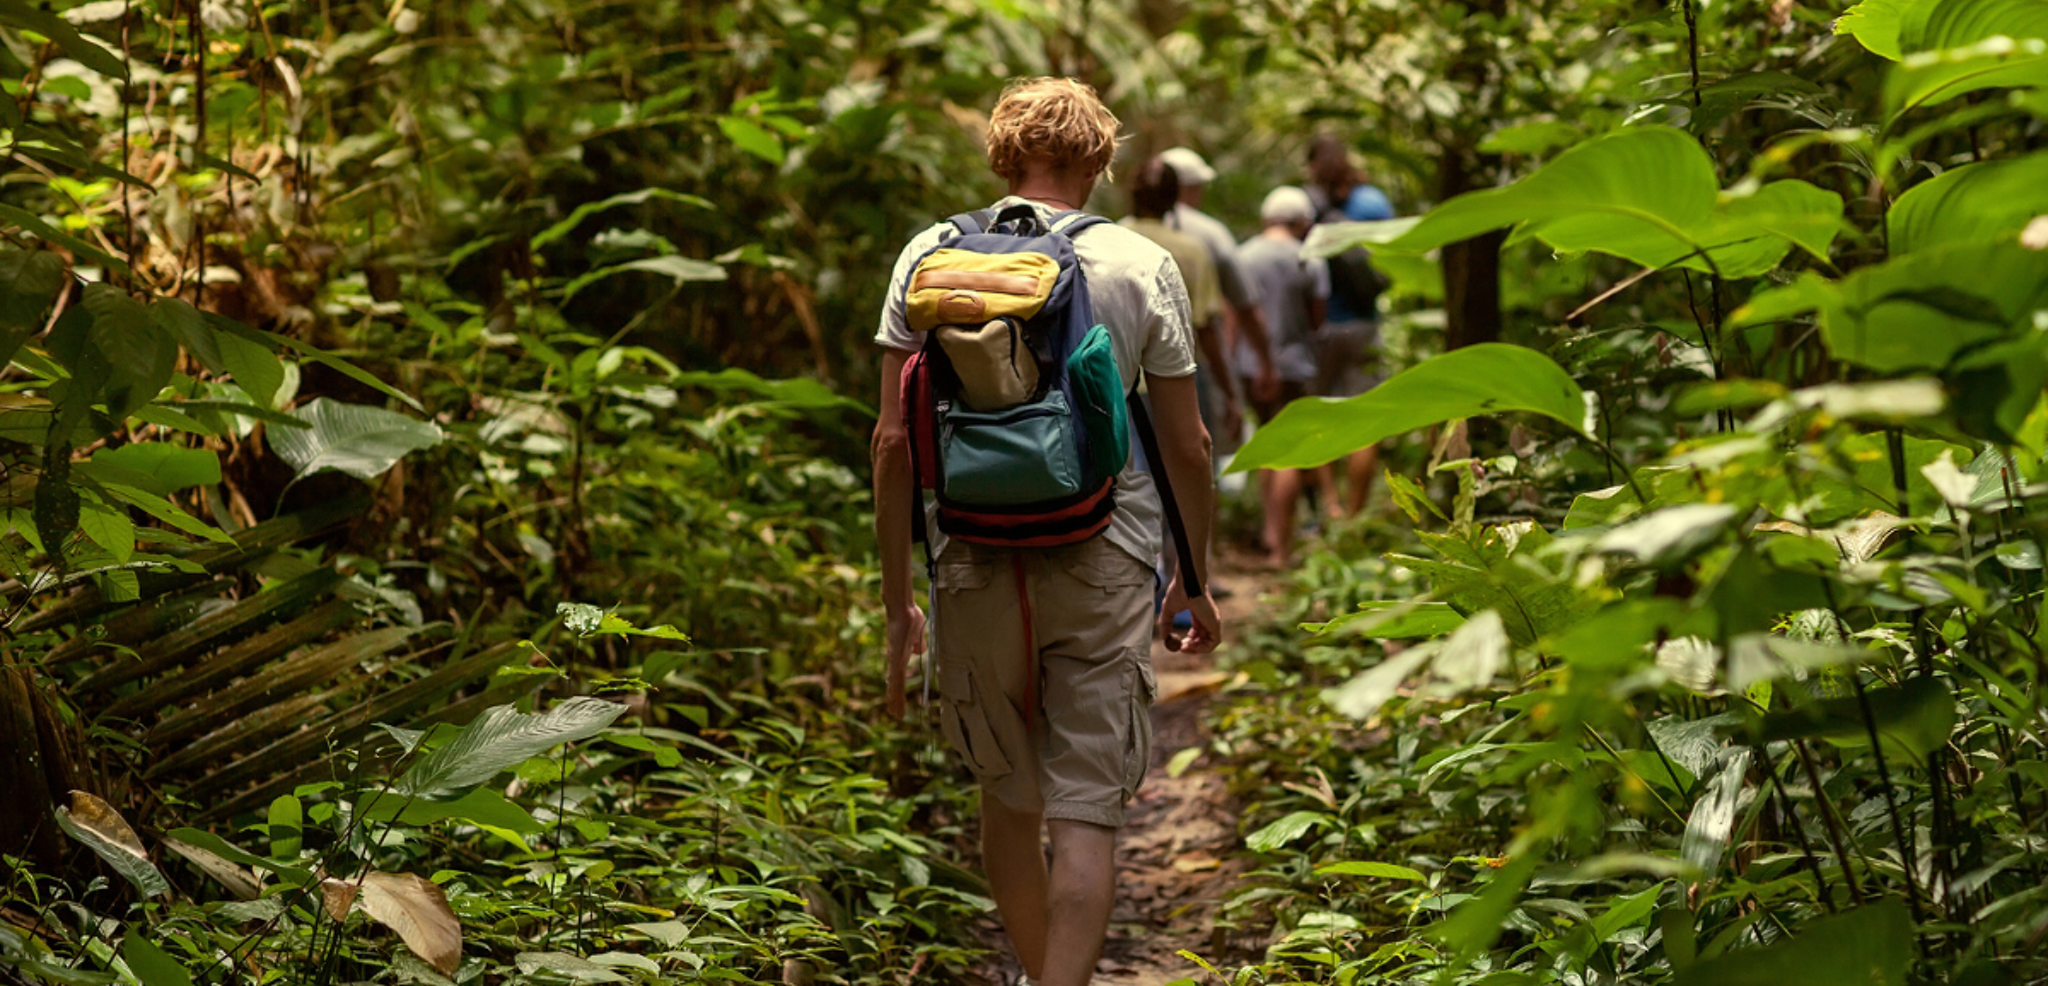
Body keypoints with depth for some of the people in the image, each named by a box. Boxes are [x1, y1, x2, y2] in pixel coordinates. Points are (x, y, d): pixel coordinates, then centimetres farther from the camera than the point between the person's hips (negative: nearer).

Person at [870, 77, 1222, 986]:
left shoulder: (930, 256, 2)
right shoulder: (1143, 268, 0)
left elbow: (895, 441, 0)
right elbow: (1186, 447, 3)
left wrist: (897, 599, 7)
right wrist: (1195, 581, 17)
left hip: (975, 561, 2)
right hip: (1104, 565, -2)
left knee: (1007, 799, 18)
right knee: (1086, 813, 0)